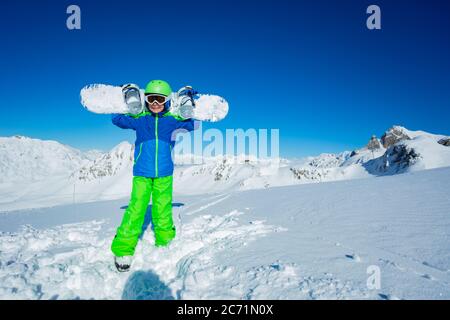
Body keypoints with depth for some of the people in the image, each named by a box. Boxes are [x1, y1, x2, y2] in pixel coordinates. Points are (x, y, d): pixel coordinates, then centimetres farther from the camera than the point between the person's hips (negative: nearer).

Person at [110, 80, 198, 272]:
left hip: (164, 174, 1)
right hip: (142, 173, -1)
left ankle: (165, 244, 25)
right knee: (136, 209, -7)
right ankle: (123, 249, 4)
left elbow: (194, 124, 10)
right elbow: (117, 120, 8)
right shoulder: (139, 118, 3)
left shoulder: (173, 120, 4)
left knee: (163, 211, 6)